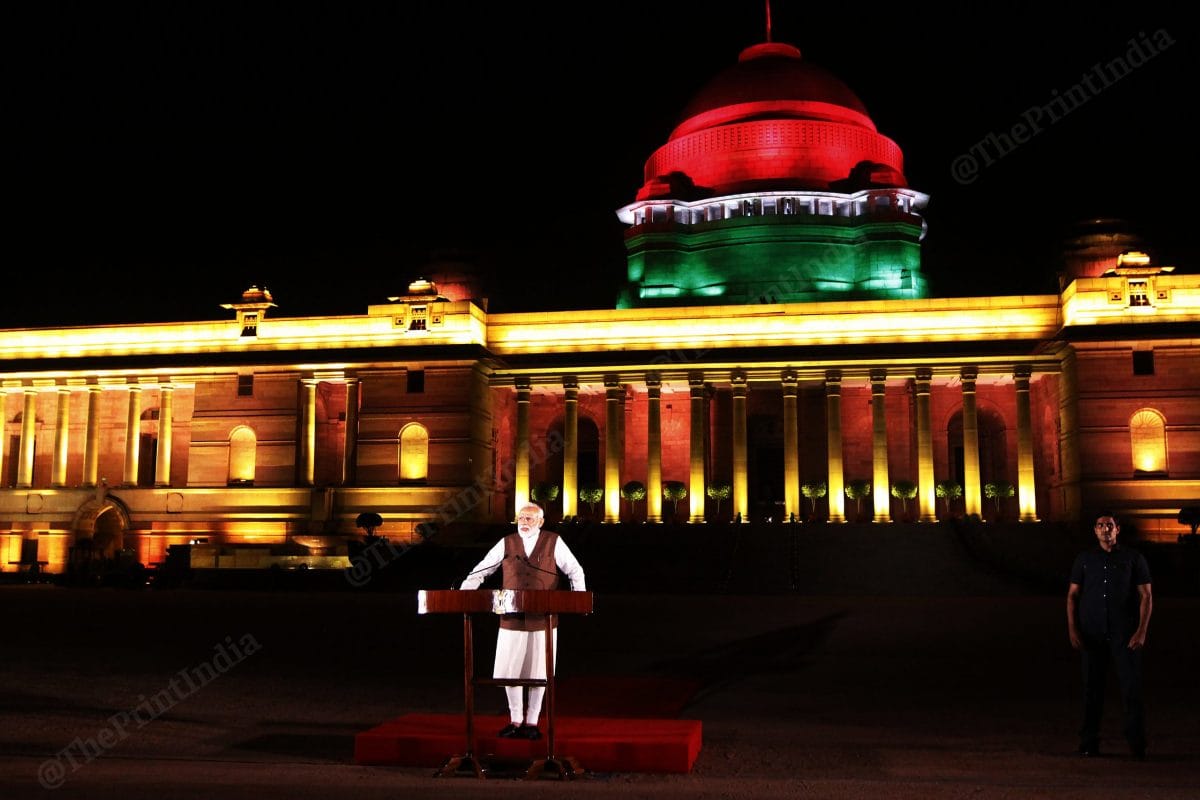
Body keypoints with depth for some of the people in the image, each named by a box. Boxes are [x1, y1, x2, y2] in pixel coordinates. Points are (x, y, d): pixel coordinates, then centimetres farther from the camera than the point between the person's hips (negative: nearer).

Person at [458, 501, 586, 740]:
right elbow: (480, 571, 6)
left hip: (542, 620, -1)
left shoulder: (554, 542, 3)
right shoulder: (506, 543, 5)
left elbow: (575, 571, 5)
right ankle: (515, 721, 18)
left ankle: (532, 722, 18)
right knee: (509, 671, 3)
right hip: (512, 619, 1)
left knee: (538, 672, 5)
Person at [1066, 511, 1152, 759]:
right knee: (1092, 688, 4)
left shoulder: (1134, 559, 7)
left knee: (1132, 687, -6)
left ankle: (1137, 745, 1)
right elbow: (1072, 595, 11)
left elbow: (1146, 596, 3)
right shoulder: (1084, 559, 12)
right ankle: (1089, 743, 11)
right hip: (1092, 635, 2)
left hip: (1125, 635, -2)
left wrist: (1142, 631, -8)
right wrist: (1072, 629, 0)